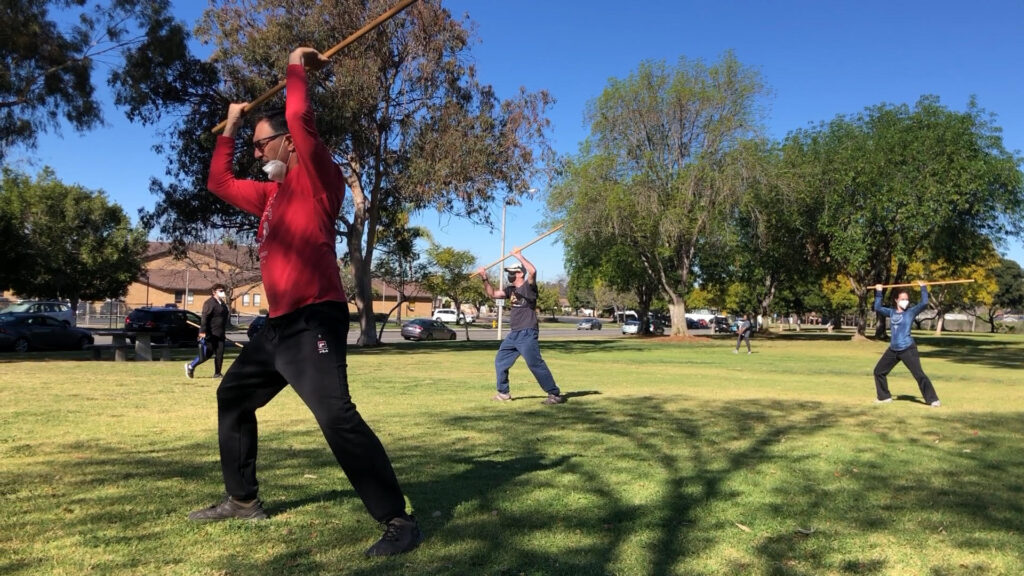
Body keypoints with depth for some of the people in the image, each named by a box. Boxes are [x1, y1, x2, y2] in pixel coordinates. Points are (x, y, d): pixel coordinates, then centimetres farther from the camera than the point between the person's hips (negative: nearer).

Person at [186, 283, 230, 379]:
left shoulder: (223, 303, 17)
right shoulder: (210, 302, -10)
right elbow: (204, 318, -16)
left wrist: (224, 332, 24)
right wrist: (203, 331, -22)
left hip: (220, 334, 8)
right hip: (210, 334, -8)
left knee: (219, 354, 4)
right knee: (206, 354, -2)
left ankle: (217, 373, 10)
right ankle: (190, 366, 17)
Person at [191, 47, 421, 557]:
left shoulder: (317, 179, -4)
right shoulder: (270, 193, 22)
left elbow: (300, 118, -18)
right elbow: (219, 182, 34)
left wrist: (297, 66, -2)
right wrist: (229, 128, 36)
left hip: (314, 320, -10)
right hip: (279, 324, 10)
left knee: (336, 416, -23)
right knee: (232, 397, 23)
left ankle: (398, 521, -18)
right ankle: (243, 500, 35)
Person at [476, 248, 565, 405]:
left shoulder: (528, 286, -8)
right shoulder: (511, 289, 15)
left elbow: (533, 271, -28)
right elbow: (493, 293, 19)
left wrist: (519, 256, -23)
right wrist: (485, 279, 7)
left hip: (527, 334, -9)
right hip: (513, 334, 9)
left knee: (535, 364, -14)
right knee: (500, 361, 16)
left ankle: (555, 394, -9)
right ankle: (503, 392, 30)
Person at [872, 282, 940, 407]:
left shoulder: (911, 312, -2)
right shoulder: (891, 312, 10)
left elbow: (924, 303, -15)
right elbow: (877, 308, 19)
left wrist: (923, 288, -8)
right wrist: (878, 292, 17)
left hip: (908, 349, -6)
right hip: (893, 350, 6)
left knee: (919, 374, -11)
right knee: (879, 371, 11)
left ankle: (933, 399, -5)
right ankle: (884, 396, 25)